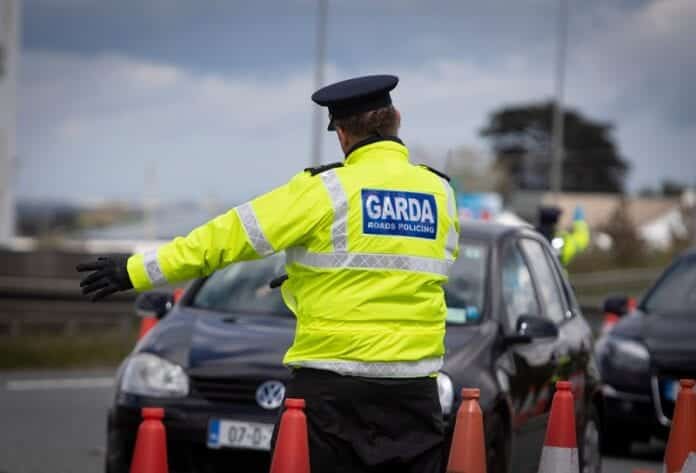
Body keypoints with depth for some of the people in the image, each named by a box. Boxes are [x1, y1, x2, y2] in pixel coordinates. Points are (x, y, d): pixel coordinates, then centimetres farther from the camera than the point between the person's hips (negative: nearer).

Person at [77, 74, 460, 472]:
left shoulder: (327, 190, -5)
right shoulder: (440, 192, 8)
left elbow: (232, 235, -6)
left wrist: (138, 271, -2)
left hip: (333, 382, -3)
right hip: (414, 385, 3)